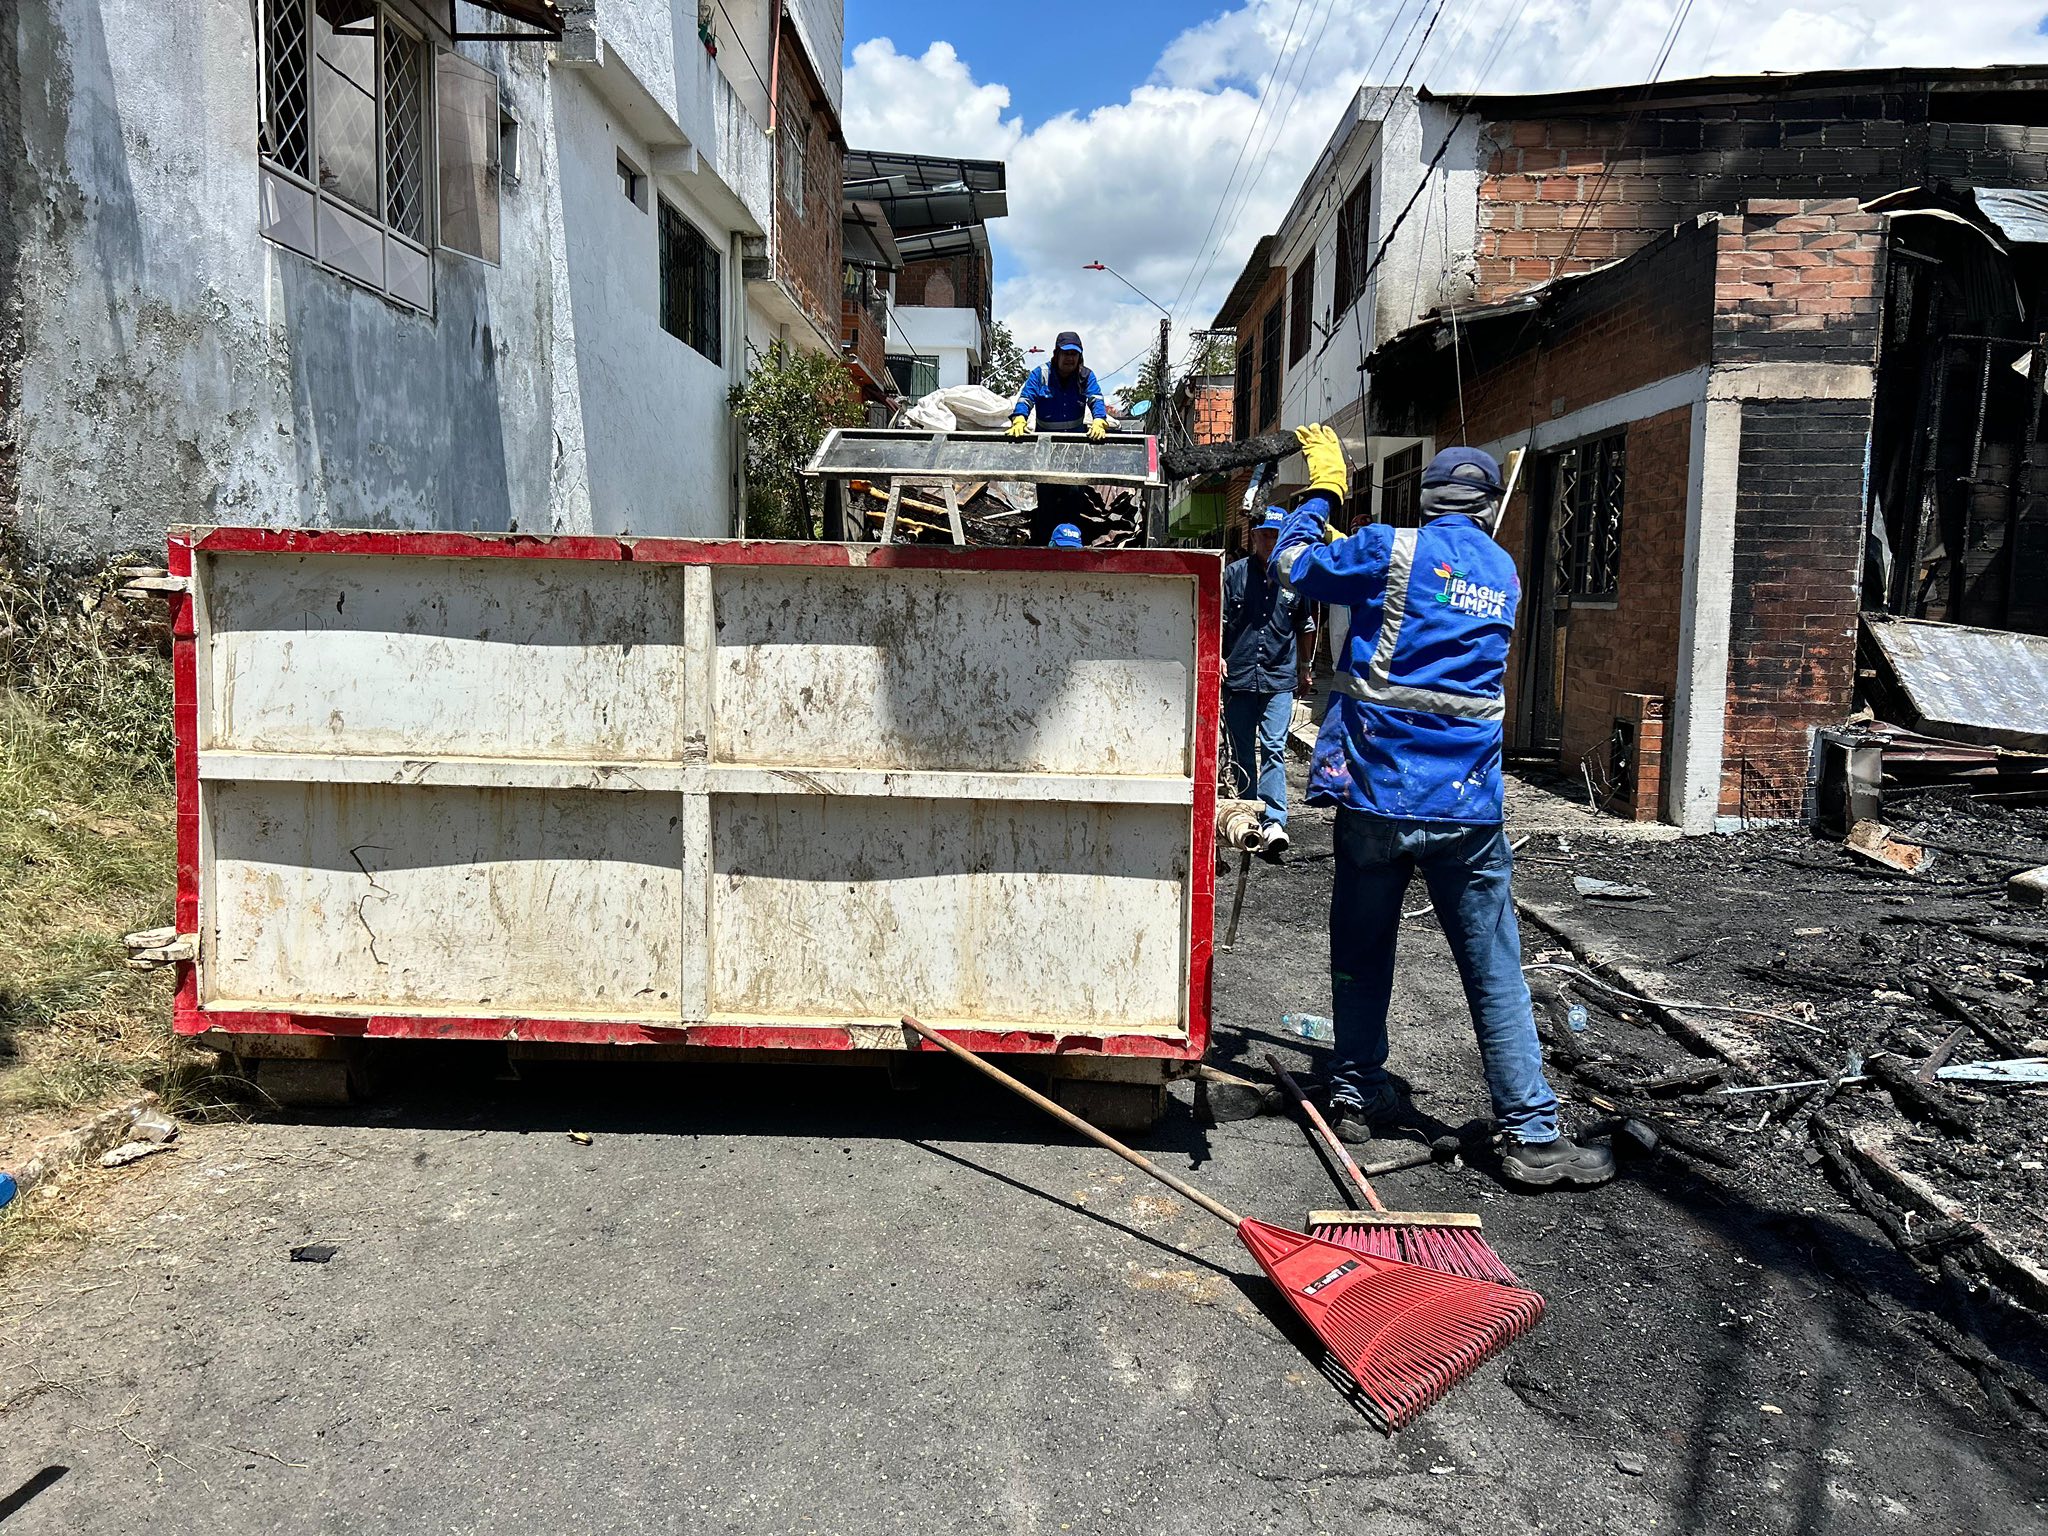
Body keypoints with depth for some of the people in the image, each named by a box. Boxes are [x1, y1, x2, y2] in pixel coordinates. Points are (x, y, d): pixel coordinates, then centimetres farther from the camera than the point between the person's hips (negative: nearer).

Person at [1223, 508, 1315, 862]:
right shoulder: (1234, 574, 3)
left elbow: (1306, 627, 19)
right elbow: (1218, 620, 4)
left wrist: (1304, 668, 25)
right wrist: (1217, 656, -10)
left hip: (1280, 678, -1)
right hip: (1238, 677, 1)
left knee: (1274, 749, -12)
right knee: (1242, 753, 10)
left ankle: (1273, 823, -19)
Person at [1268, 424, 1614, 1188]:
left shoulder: (1392, 550, -2)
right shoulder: (1503, 573, 12)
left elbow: (1293, 563, 9)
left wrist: (1322, 491, 23)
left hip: (1375, 793, -1)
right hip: (1466, 806, 2)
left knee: (1361, 953, 15)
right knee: (1495, 973, 6)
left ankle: (1356, 1094, 25)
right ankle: (1531, 1132, 9)